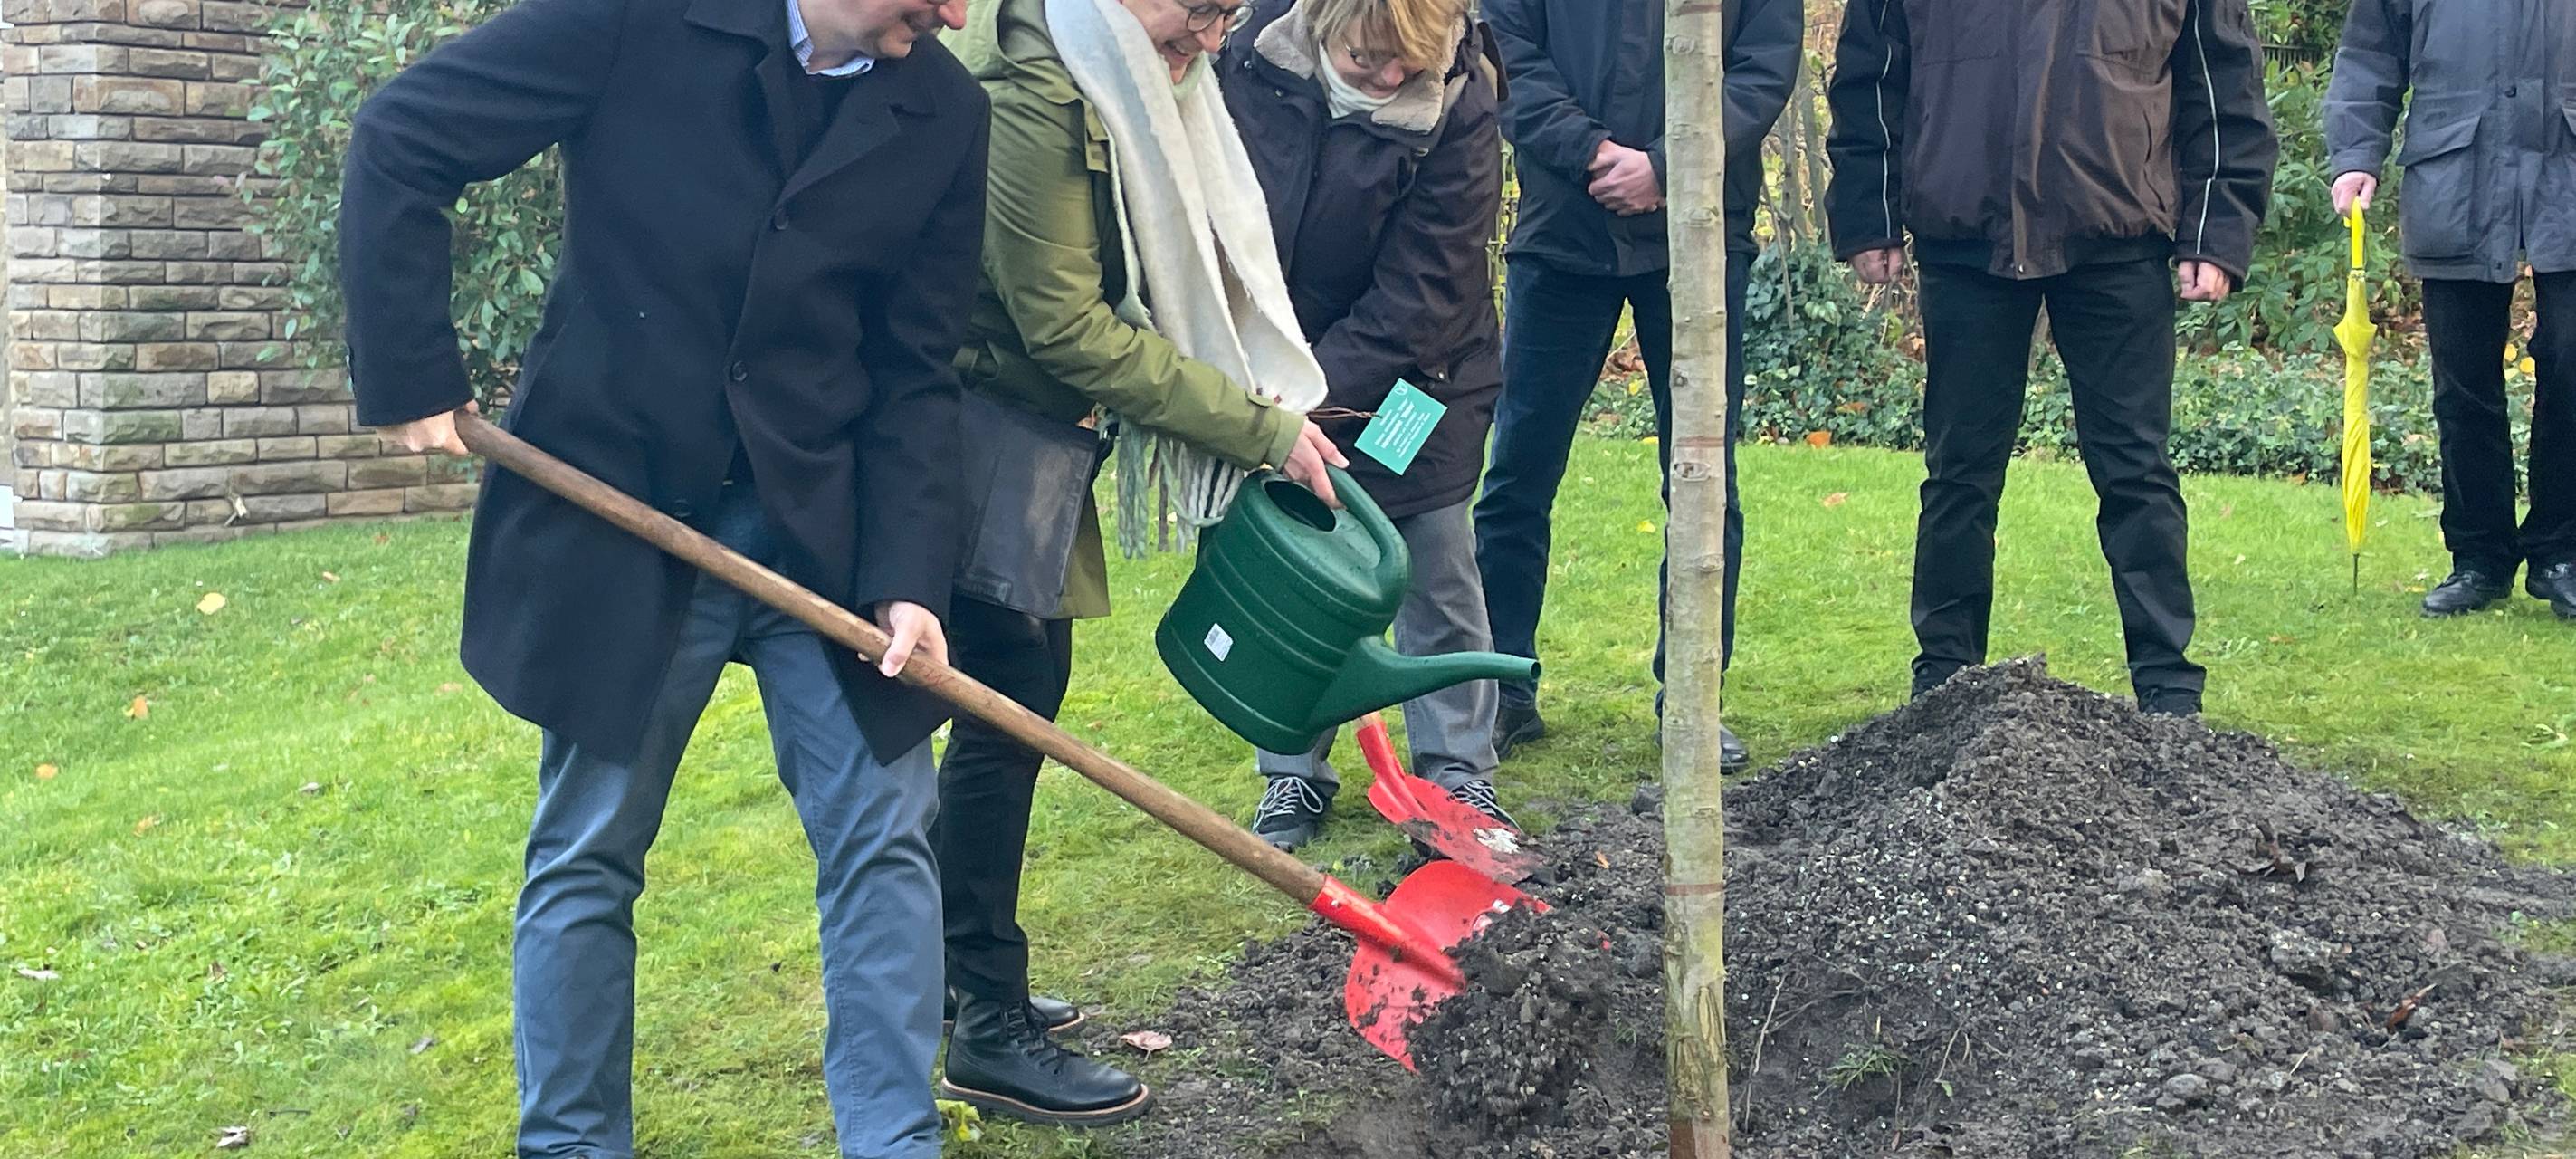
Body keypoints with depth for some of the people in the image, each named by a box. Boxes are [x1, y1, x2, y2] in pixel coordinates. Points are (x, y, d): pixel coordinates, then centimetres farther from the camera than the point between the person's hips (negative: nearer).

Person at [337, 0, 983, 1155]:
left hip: (827, 528, 3)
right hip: (620, 513, -3)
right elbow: (399, 141, -8)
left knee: (883, 834, 4)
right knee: (589, 851, 8)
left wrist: (908, 575, -9)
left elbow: (914, 372, 1)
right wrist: (411, 378, -10)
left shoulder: (944, 116, -2)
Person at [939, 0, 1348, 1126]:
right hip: (989, 430, -10)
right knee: (1010, 705, -6)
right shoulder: (1032, 90, -22)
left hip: (1045, 431, 10)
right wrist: (1260, 428, -17)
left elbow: (1194, 265, 9)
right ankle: (988, 1034, 4)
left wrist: (1274, 407, -2)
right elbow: (1066, 326, -20)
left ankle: (949, 973, 27)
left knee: (1023, 690, 14)